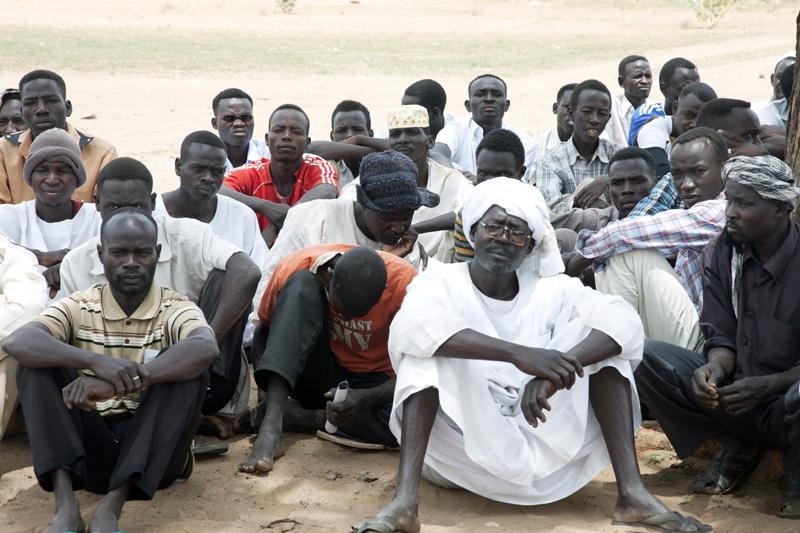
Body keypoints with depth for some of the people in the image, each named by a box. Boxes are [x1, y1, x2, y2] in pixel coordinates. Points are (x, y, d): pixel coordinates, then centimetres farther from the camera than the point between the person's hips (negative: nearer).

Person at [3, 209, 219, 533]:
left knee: (188, 367, -23)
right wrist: (95, 361, -34)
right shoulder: (79, 308, 3)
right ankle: (65, 504, -30)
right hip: (86, 449, 1)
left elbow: (206, 348, -27)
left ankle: (112, 506, -33)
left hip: (151, 454, -1)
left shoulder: (176, 310, -1)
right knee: (36, 364, -14)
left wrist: (122, 380, -39)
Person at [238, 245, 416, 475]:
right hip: (319, 377, 0)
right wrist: (266, 387, -19)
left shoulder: (404, 282, -23)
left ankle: (291, 416, -21)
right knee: (302, 285, -29)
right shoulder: (296, 269, -20)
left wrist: (365, 398, -33)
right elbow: (263, 330, -2)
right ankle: (270, 426, -41)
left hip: (372, 383, 0)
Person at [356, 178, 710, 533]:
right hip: (462, 453, -2)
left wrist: (553, 375, -33)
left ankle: (632, 494, -23)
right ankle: (404, 501, -37)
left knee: (595, 336, -10)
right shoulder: (441, 283, -4)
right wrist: (519, 354, -40)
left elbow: (624, 322, -16)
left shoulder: (551, 290, 2)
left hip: (542, 453, 2)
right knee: (429, 345, -22)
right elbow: (412, 326, -29)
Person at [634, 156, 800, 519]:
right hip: (739, 388, 5)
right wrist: (714, 368, -24)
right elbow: (722, 337, -1)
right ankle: (738, 445, 2)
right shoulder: (722, 254, -2)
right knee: (646, 357, -14)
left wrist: (765, 386, -29)